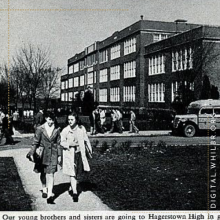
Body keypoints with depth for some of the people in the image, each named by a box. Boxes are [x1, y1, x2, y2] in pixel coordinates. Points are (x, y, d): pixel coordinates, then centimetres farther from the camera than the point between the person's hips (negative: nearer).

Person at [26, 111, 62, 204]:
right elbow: (35, 142, 0)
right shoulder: (40, 129, -5)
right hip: (42, 153, 0)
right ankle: (44, 189, 37)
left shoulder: (57, 129, 0)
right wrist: (32, 153, 0)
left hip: (53, 153, 0)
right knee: (43, 173, 15)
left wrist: (59, 155, 7)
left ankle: (49, 195, -12)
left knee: (50, 173, -9)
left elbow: (58, 143, 6)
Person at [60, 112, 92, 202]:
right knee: (72, 173, -10)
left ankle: (71, 188, 35)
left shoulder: (81, 129, -1)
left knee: (78, 173, 13)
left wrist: (90, 150, 14)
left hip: (79, 153, 4)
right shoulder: (65, 130, -8)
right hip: (69, 154, -4)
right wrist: (69, 144, -22)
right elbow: (62, 142, -4)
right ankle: (75, 193, -9)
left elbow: (86, 140, 10)